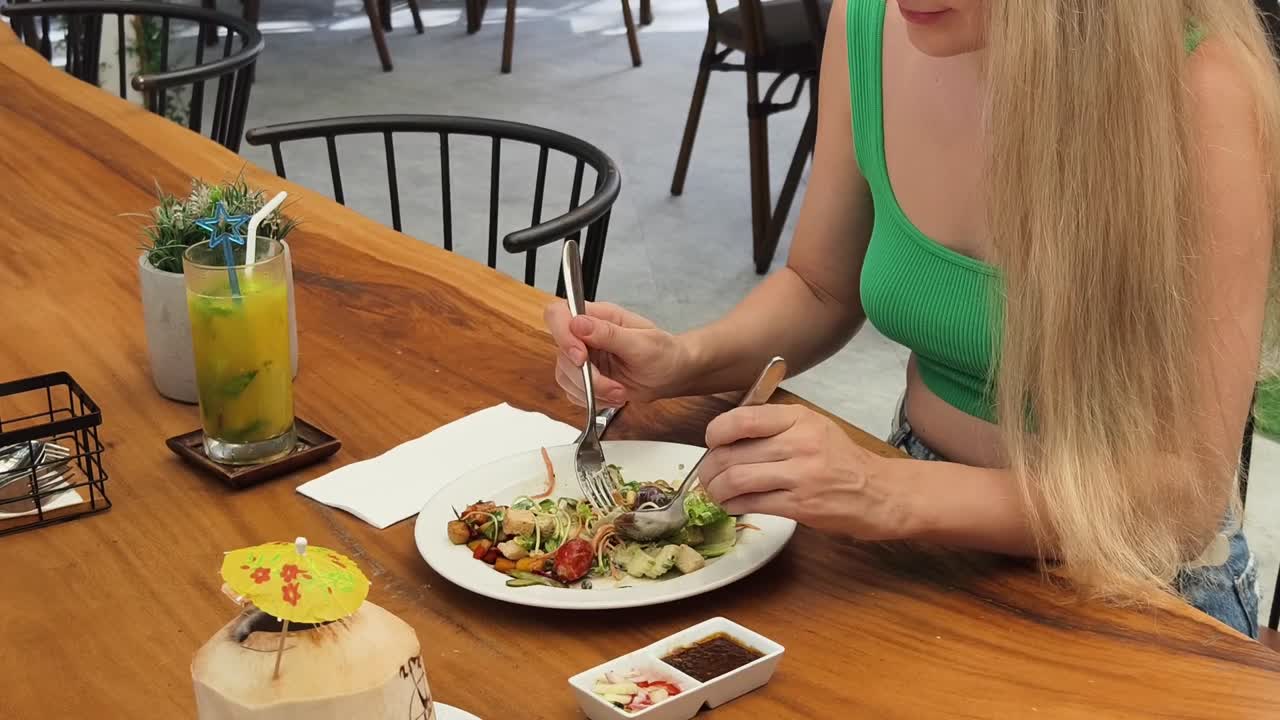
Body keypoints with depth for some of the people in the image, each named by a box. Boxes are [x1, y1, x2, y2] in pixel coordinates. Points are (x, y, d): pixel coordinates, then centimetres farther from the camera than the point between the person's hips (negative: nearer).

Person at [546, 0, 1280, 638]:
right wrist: (682, 361, -13)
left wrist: (890, 496, -36)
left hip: (1136, 586, -4)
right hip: (924, 525, 5)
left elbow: (1190, 483, -24)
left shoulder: (1197, 89, -24)